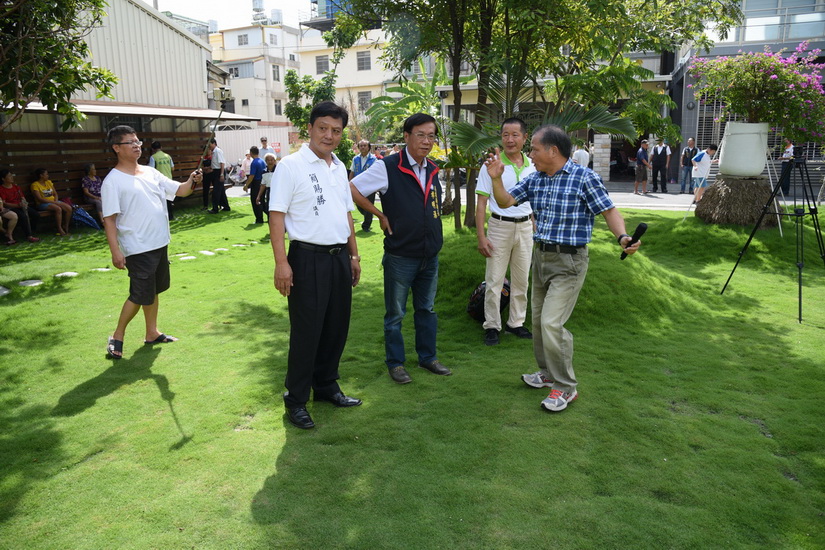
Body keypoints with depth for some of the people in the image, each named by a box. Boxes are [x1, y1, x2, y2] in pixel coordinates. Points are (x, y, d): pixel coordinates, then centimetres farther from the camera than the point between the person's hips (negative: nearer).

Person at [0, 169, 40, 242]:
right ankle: (29, 236, -31)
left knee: (35, 214, -18)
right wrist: (18, 205, -25)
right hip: (10, 208, -6)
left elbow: (22, 197, 18)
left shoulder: (16, 187, 19)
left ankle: (31, 233, -4)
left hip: (21, 206, 7)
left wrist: (24, 203, -8)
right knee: (23, 216, -34)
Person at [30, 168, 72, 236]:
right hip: (43, 204, -6)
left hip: (54, 201, 7)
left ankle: (66, 228, -10)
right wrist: (53, 202, -19)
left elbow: (55, 194, 17)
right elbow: (40, 199, -14)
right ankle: (59, 230, -29)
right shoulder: (35, 185, -5)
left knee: (69, 208, -19)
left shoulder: (49, 182, 16)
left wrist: (56, 201, -5)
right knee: (58, 209, -35)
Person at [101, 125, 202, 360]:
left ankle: (152, 333, 30)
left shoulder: (150, 172, 9)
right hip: (137, 249, -7)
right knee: (140, 295, -3)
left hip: (160, 244, 7)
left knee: (154, 291, 16)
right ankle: (117, 337, 15)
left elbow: (179, 190, 10)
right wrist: (115, 251, -20)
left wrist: (191, 182, -12)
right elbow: (109, 219, -14)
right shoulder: (113, 181, -12)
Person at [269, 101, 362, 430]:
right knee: (306, 332, 0)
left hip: (339, 257, 7)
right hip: (308, 258, -7)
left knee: (336, 327, 14)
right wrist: (281, 262, -19)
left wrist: (354, 255, 17)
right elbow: (277, 216, -12)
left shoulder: (339, 168, 14)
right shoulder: (291, 166, -7)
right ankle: (296, 400, 15)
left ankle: (326, 386, 31)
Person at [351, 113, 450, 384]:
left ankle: (428, 357, 32)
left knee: (427, 309, 17)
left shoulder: (433, 170, 7)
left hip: (430, 255, 6)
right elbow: (352, 189, -13)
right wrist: (381, 215, -10)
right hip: (400, 256, -6)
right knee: (396, 313, 8)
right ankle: (395, 363, 23)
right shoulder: (388, 167, -13)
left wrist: (436, 239, 12)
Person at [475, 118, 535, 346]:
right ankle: (492, 326, 13)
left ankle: (516, 322, 25)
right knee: (494, 280, 0)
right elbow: (481, 203, -7)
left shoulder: (531, 167, 6)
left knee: (522, 280, 11)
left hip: (525, 227, 4)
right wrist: (481, 237, -13)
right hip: (500, 226, -4)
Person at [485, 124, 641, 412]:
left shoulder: (584, 178, -12)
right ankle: (548, 373, 36)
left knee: (551, 323, -13)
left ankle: (565, 387, 4)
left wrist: (623, 237, -29)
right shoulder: (534, 179, 6)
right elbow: (505, 201, 9)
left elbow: (609, 211, -11)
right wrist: (496, 178, -8)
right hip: (540, 256, 7)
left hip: (569, 262, -7)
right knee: (538, 320, 15)